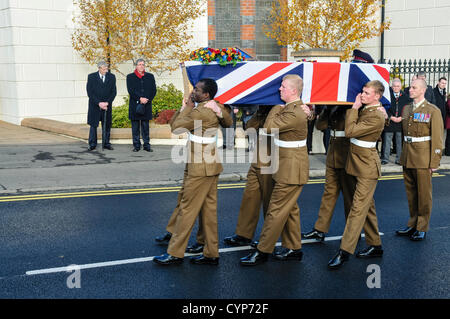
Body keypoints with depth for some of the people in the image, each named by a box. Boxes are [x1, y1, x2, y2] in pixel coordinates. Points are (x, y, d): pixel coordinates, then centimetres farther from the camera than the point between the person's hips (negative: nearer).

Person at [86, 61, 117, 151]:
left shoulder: (111, 77, 2)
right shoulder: (91, 77, -3)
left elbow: (114, 92, 1)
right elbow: (90, 93, -7)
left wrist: (107, 102, -12)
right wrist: (99, 103, -16)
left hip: (107, 105, 2)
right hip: (94, 106, -2)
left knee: (107, 125, 5)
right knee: (93, 125, 2)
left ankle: (106, 143, 13)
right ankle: (92, 144, 9)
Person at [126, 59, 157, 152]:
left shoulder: (150, 76, 11)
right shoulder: (130, 77, 5)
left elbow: (153, 90, 5)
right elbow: (130, 90, -6)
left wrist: (147, 99, -10)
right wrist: (140, 99, -16)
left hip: (146, 106, 1)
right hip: (134, 105, -1)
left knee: (146, 126, 4)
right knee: (135, 126, 3)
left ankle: (146, 145, 9)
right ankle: (136, 145, 9)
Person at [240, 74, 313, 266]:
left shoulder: (295, 113, -22)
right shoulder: (289, 107, 10)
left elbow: (269, 127, -22)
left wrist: (277, 108, -10)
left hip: (291, 169, -10)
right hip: (288, 166, 11)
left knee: (276, 210, -4)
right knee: (290, 208, 17)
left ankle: (262, 252, 2)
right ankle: (294, 248, 27)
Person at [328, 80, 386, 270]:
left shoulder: (376, 117, -19)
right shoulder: (366, 109, 10)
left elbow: (350, 131, -22)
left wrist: (354, 108, -14)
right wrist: (355, 107, 7)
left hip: (367, 168, -10)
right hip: (358, 164, 10)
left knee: (358, 208, -9)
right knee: (367, 206, 15)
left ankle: (344, 252, -9)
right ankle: (375, 246, 26)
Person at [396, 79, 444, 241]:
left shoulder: (433, 111, -6)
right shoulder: (406, 109, 11)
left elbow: (437, 138, -9)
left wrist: (434, 162, -11)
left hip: (423, 159, -6)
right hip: (407, 158, 6)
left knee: (424, 194, 3)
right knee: (411, 192, 13)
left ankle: (422, 228, 13)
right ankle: (413, 224, 25)